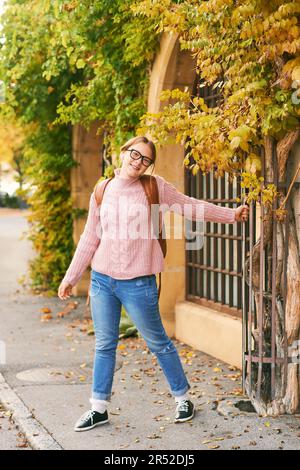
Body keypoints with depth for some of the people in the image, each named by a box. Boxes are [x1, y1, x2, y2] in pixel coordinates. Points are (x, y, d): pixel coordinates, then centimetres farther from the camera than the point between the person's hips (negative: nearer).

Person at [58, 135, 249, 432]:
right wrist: (70, 277, 13)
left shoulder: (154, 187, -3)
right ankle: (99, 408, 20)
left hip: (138, 283, -3)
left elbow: (191, 206, 9)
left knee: (158, 343, 7)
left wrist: (230, 215, 8)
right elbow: (90, 238, 11)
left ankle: (182, 398, 24)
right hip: (101, 279, 3)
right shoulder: (102, 191, 5)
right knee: (104, 345, 10)